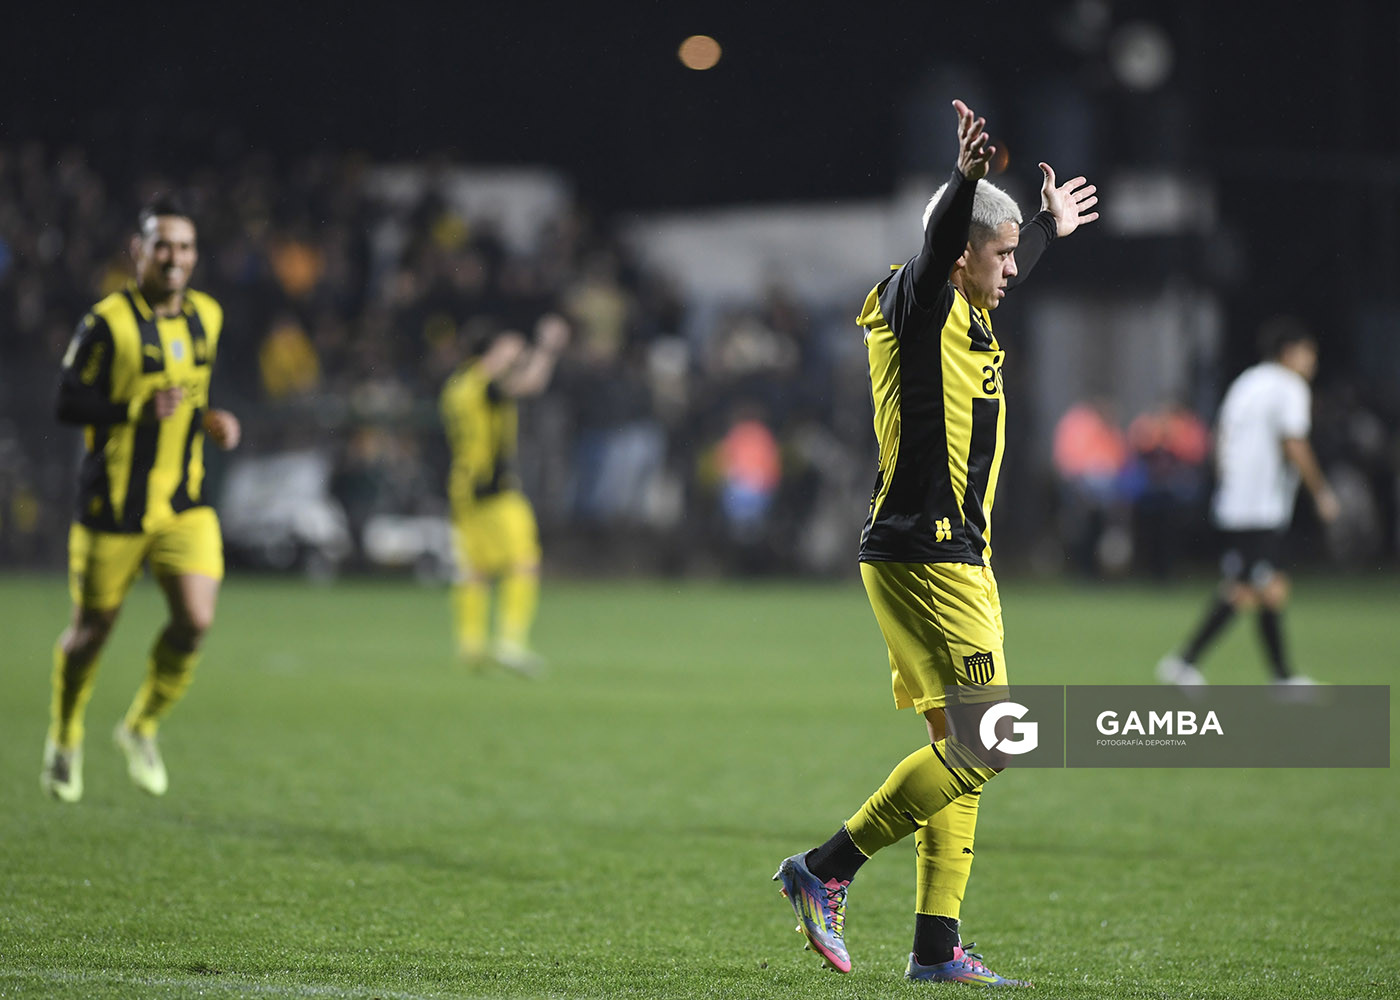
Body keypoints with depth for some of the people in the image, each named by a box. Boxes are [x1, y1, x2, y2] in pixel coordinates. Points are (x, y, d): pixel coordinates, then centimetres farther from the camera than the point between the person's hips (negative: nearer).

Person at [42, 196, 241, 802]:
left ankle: (141, 728, 13)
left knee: (196, 620, -11)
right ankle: (65, 739, 32)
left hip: (184, 502, 4)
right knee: (93, 628, 6)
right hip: (114, 504, -4)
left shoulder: (207, 317, 6)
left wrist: (212, 422, 2)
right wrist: (138, 410, -25)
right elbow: (69, 403, -13)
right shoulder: (107, 322, -13)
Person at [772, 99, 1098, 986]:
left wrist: (1051, 227, 56)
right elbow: (936, 251, -34)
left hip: (953, 560, 10)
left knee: (963, 750, 9)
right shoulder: (921, 308, -11)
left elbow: (1010, 272, 40)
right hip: (925, 557, -10)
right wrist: (967, 179, -52)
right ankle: (825, 871, -7)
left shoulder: (967, 317, 16)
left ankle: (937, 946, 9)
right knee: (978, 748, -12)